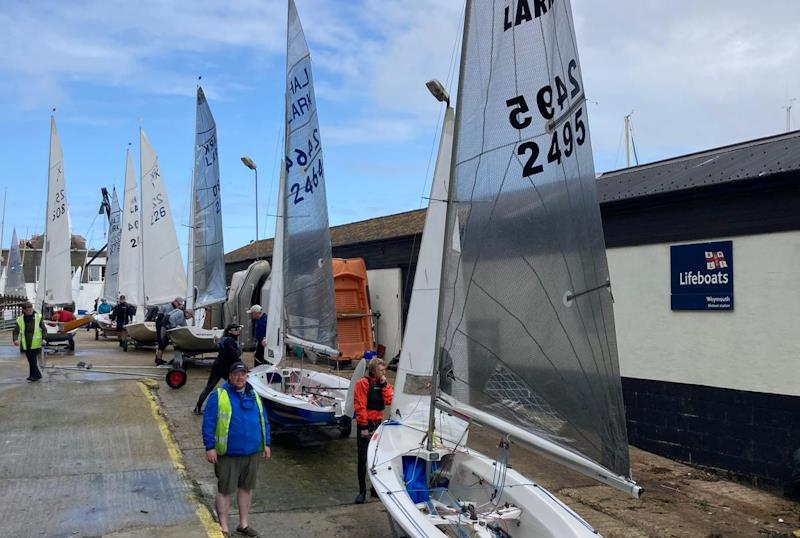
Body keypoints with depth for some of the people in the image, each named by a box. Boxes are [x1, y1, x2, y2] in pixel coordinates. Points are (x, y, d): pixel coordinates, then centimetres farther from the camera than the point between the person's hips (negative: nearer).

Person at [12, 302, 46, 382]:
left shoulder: (38, 317, 0)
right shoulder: (20, 319, 4)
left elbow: (44, 329, 0)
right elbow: (16, 331, 3)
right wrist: (15, 339, -16)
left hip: (36, 343, -3)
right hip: (26, 344, 3)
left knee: (33, 360, -7)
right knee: (30, 360, 8)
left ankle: (34, 375, 2)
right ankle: (37, 375, 18)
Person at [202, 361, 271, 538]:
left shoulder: (254, 396, 8)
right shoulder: (218, 395, -8)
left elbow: (263, 421, 14)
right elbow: (208, 422, -10)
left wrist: (266, 444, 11)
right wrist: (210, 447, -13)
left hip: (252, 452, 5)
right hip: (228, 454, -5)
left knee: (247, 488, 15)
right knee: (225, 490, 5)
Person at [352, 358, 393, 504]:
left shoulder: (383, 384, 9)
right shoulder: (363, 383, -10)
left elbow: (389, 401, -5)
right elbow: (360, 406, -14)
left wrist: (384, 385, -9)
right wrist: (363, 427, -17)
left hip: (379, 423, 5)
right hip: (366, 424, -5)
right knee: (363, 458, 0)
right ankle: (362, 491, 7)